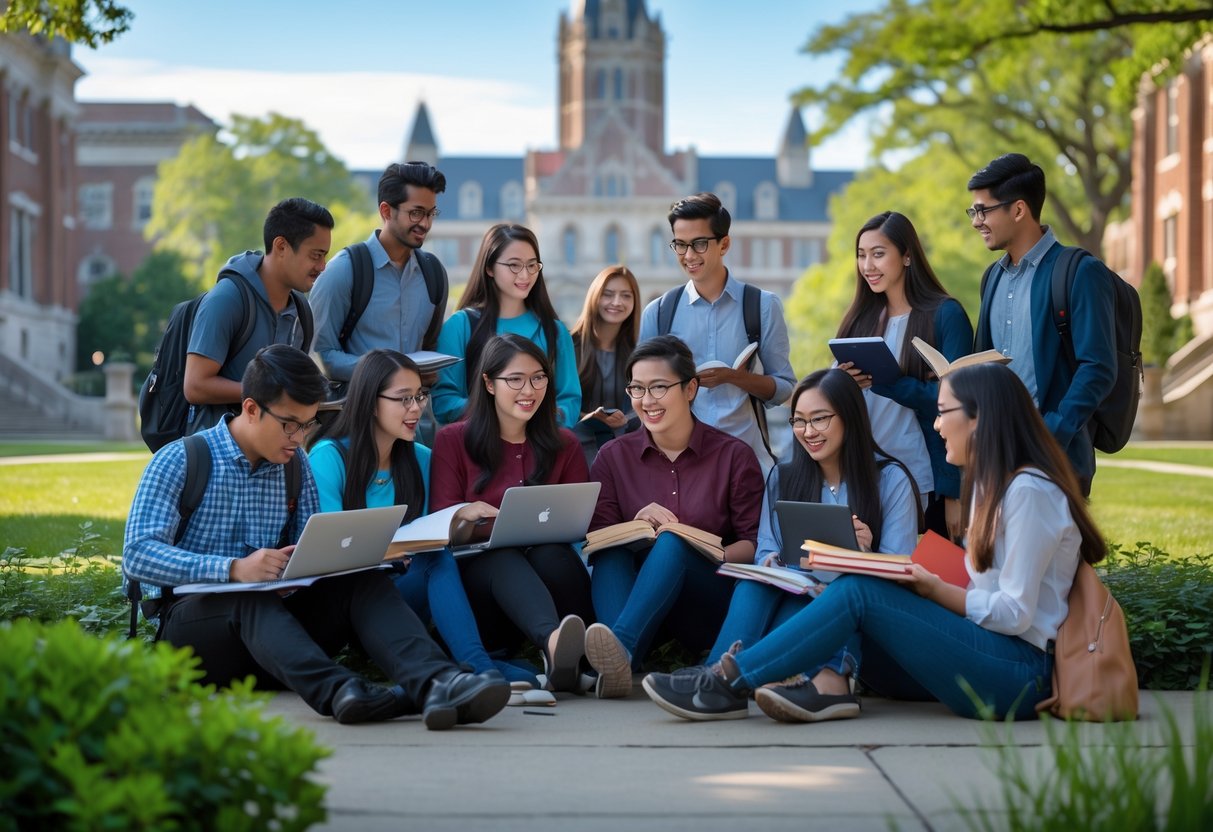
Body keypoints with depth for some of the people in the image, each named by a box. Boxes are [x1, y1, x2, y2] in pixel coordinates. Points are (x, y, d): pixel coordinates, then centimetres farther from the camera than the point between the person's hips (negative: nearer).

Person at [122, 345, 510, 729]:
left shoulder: (296, 466, 15)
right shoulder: (179, 461, -3)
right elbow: (138, 555, -16)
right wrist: (234, 569, -31)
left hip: (272, 616, 4)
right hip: (192, 618, -4)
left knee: (363, 582, -21)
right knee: (251, 600, -37)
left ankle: (435, 683, -50)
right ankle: (338, 690, -62)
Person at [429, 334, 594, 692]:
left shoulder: (565, 446, 19)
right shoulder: (453, 441, 13)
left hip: (551, 564, 2)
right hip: (480, 573, -2)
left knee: (550, 554, -34)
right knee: (502, 557, -38)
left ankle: (566, 659, -49)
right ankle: (554, 642, -66)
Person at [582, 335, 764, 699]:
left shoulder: (733, 455, 4)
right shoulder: (614, 456, 10)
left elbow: (755, 542, 0)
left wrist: (714, 557, -19)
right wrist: (637, 524, -18)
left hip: (706, 608, -2)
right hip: (633, 591, 2)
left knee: (672, 543, -33)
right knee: (612, 552, -29)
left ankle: (621, 647, -58)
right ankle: (613, 662, -56)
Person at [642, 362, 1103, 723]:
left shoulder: (1030, 491, -10)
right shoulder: (989, 484, 20)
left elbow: (1014, 614, -15)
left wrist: (933, 589, -11)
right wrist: (927, 580, 0)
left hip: (1020, 674, -9)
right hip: (986, 653, 9)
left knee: (859, 593, -19)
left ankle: (728, 682, -19)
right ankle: (830, 685, -27)